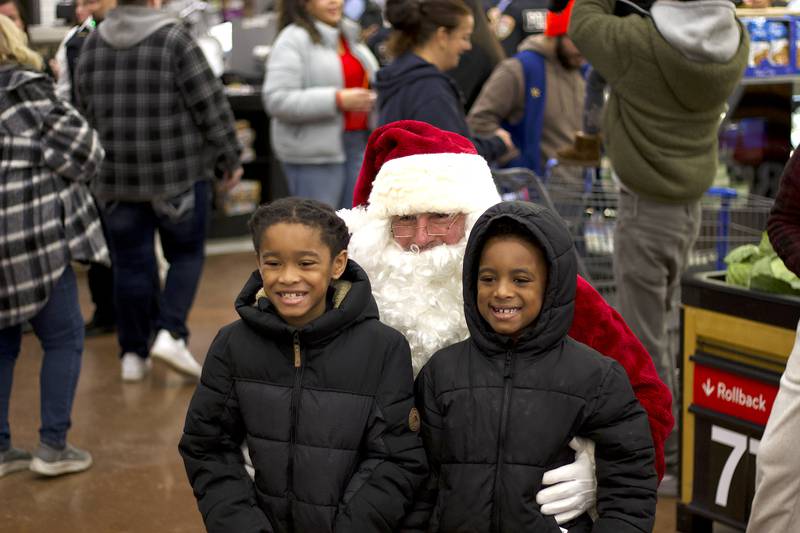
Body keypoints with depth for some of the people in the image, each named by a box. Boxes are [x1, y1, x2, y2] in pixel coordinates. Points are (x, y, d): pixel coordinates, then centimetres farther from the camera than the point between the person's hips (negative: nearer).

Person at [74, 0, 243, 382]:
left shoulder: (92, 45, 6)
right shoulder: (174, 38, -10)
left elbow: (84, 111, 14)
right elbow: (210, 104, -8)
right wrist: (229, 157, 2)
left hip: (117, 178, 4)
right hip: (178, 172, -4)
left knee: (130, 264, 10)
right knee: (185, 255, 10)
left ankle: (133, 353, 14)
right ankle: (170, 333, -6)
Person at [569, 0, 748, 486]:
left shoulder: (639, 44, -22)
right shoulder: (734, 47, -8)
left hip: (645, 213, -6)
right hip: (690, 210, 7)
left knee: (647, 338, 2)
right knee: (660, 327, 20)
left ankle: (663, 454, 9)